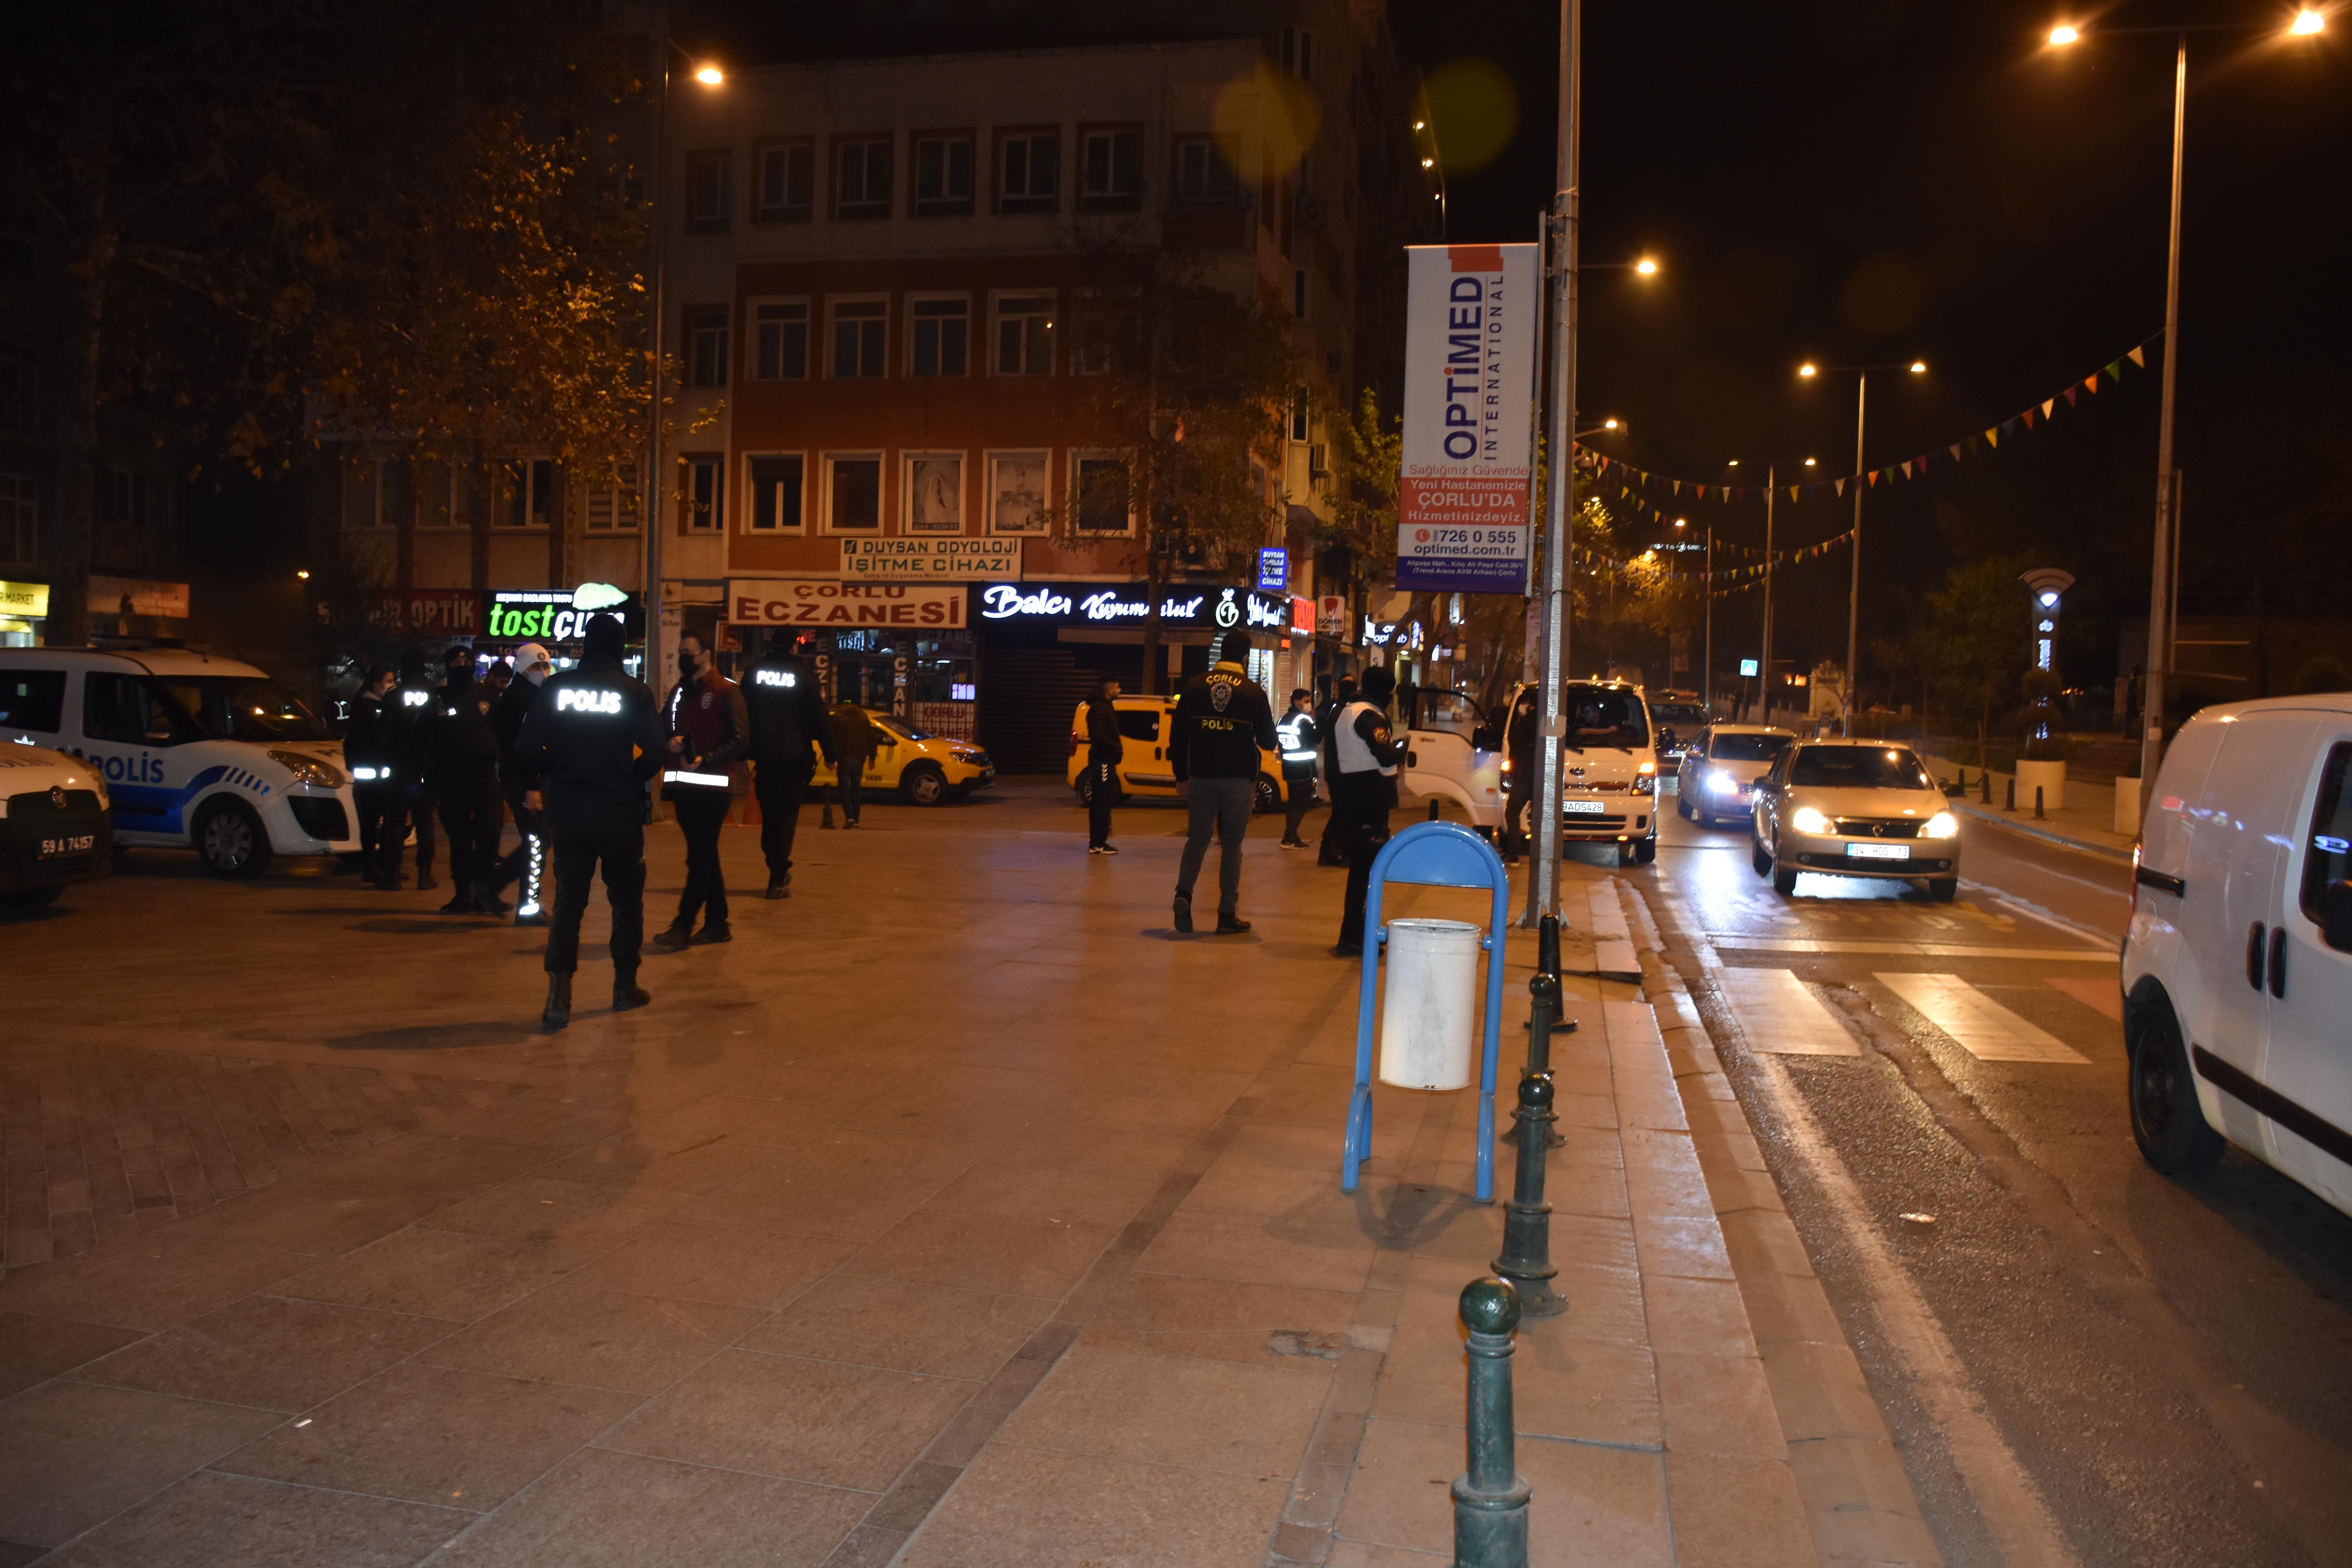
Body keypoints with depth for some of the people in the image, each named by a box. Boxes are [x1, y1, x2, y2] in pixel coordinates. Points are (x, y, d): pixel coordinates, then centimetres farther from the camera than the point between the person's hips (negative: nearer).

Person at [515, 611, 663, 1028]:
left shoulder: (554, 688, -1)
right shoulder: (636, 692, -5)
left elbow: (528, 748, -5)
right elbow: (653, 753, -12)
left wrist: (553, 776, 12)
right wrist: (632, 780, 7)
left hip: (567, 810, 2)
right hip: (621, 813, -1)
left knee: (568, 900, 7)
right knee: (626, 898, 13)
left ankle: (559, 994, -4)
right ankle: (625, 986, 20)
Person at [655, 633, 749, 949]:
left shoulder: (727, 691, -6)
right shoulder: (679, 692, 18)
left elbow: (739, 740, -12)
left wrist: (705, 760, -22)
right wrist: (671, 742, -4)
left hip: (713, 787, -8)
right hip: (683, 786, 8)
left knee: (700, 859, -7)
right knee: (706, 857, 12)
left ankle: (683, 926, -6)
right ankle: (717, 924, 19)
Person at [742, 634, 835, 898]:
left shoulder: (754, 672, 4)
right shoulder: (803, 675, -5)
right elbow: (820, 718, -5)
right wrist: (829, 754, 2)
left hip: (763, 755, 3)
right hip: (794, 757, -3)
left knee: (769, 816, 15)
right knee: (787, 816, 0)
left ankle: (778, 871, 22)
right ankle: (778, 879, -6)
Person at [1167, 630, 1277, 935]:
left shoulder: (1195, 686, 2)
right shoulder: (1254, 692, -4)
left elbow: (1178, 735, 2)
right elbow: (1267, 741, 1)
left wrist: (1181, 776, 9)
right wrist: (1266, 716, 21)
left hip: (1202, 776, 2)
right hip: (1239, 780, -2)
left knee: (1198, 839, 13)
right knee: (1231, 845, 6)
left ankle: (1183, 893, -10)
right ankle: (1228, 915, 7)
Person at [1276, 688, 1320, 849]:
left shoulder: (1283, 720, 12)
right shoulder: (1304, 719, -13)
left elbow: (1278, 741, 15)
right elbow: (1316, 738, -12)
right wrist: (1314, 720, -3)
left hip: (1289, 767, 9)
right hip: (1304, 769, -9)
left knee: (1293, 802, 15)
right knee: (1301, 803, -7)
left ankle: (1293, 836, 17)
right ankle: (1289, 839, -11)